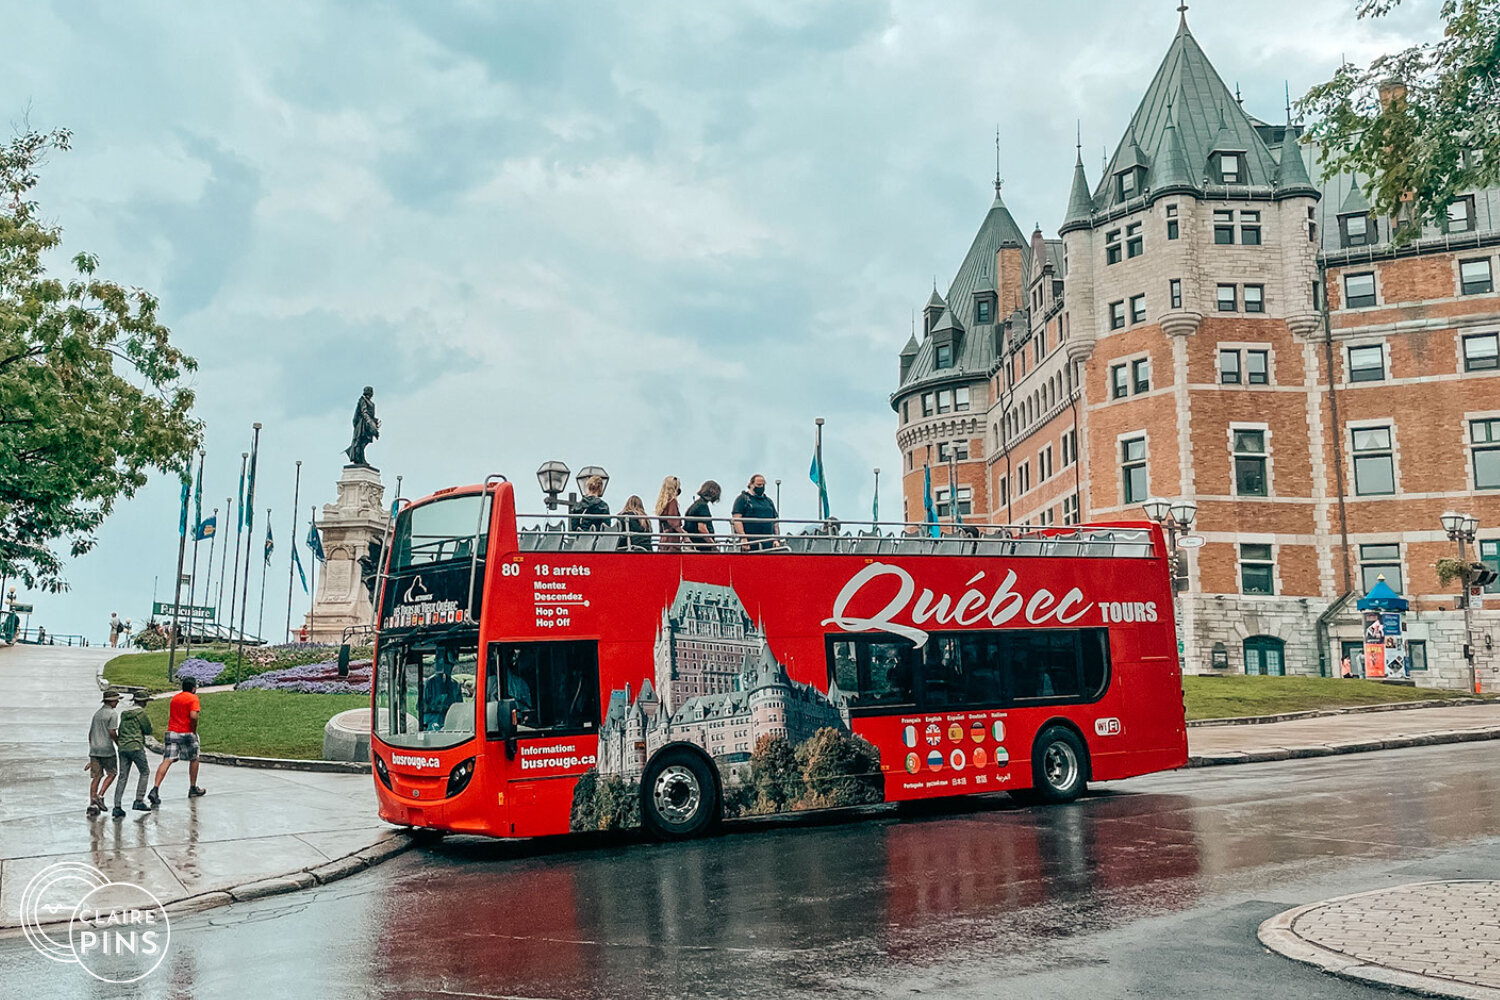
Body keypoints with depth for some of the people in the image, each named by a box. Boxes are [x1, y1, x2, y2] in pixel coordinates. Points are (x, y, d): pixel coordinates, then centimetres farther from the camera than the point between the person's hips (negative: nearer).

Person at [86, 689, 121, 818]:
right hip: (106, 749, -6)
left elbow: (90, 733, 18)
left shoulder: (97, 712, 15)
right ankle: (100, 796, -6)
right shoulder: (112, 713, -8)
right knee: (111, 773, 9)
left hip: (94, 749, 7)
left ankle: (92, 804, 3)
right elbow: (112, 732, -14)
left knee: (96, 777, 7)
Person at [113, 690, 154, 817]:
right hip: (136, 747, -7)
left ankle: (117, 806, -1)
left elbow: (120, 731, 19)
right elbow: (148, 730, -2)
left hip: (122, 747, 7)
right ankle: (139, 801, 1)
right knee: (145, 772, 7)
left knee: (122, 777, 5)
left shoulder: (124, 713, 16)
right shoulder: (141, 712, -7)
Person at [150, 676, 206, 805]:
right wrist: (194, 731, -5)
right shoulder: (193, 698, -6)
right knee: (194, 760, 15)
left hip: (171, 732, 5)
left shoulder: (175, 698, 16)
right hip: (186, 734, -5)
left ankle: (155, 789, -20)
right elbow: (193, 716, -20)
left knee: (167, 761, -5)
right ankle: (193, 789, 24)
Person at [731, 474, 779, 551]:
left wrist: (776, 539, 10)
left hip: (768, 544, 5)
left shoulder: (769, 501, 22)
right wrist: (743, 538, -16)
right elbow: (737, 520, -7)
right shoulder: (742, 499, 3)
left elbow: (774, 522, 22)